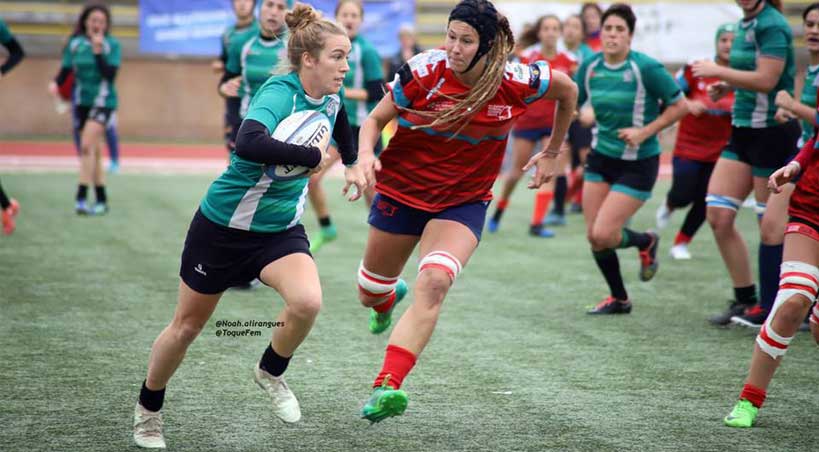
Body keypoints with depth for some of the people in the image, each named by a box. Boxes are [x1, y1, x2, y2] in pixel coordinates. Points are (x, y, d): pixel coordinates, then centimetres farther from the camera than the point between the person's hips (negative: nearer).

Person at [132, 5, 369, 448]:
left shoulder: (330, 97, -4)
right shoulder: (279, 93, -26)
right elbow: (248, 144, -47)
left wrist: (352, 165, 26)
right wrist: (314, 156, -39)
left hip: (280, 229, 5)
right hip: (223, 226, -5)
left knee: (307, 302, -25)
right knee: (187, 325, 11)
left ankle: (270, 373, 5)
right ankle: (148, 410, 35)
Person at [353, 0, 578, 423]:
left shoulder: (515, 81, -16)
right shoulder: (423, 71, -18)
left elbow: (567, 90, 5)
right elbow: (375, 120, -7)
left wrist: (551, 153, 12)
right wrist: (365, 156, -28)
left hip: (464, 201, -1)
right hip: (401, 190, 1)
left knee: (434, 283, -28)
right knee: (370, 293, 16)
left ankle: (386, 387, -31)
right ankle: (388, 300, 56)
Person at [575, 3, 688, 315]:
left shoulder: (645, 68, -17)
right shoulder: (590, 67, -2)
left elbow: (679, 106, -11)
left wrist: (645, 131, -19)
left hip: (638, 163, -6)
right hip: (601, 157, 6)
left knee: (602, 235, -13)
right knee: (593, 236, 4)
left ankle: (646, 242, 21)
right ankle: (619, 299, 26)